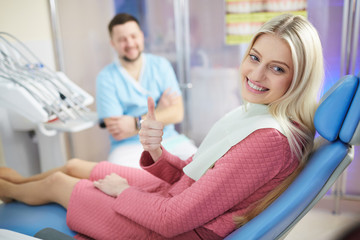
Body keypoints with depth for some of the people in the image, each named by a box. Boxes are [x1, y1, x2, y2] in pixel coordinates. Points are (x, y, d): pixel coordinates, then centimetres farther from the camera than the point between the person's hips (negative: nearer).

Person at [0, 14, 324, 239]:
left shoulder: (272, 140, -31)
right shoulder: (255, 113, -1)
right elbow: (191, 176, 3)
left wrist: (121, 189, -10)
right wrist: (156, 150, -16)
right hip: (180, 197, 7)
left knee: (57, 183, 10)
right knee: (74, 166, 19)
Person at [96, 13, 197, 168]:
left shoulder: (160, 65, 6)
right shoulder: (106, 78, -3)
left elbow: (177, 113, -2)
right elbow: (116, 132, -10)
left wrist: (136, 123, -14)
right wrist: (159, 112, -6)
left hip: (168, 139, 3)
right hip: (129, 146, -2)